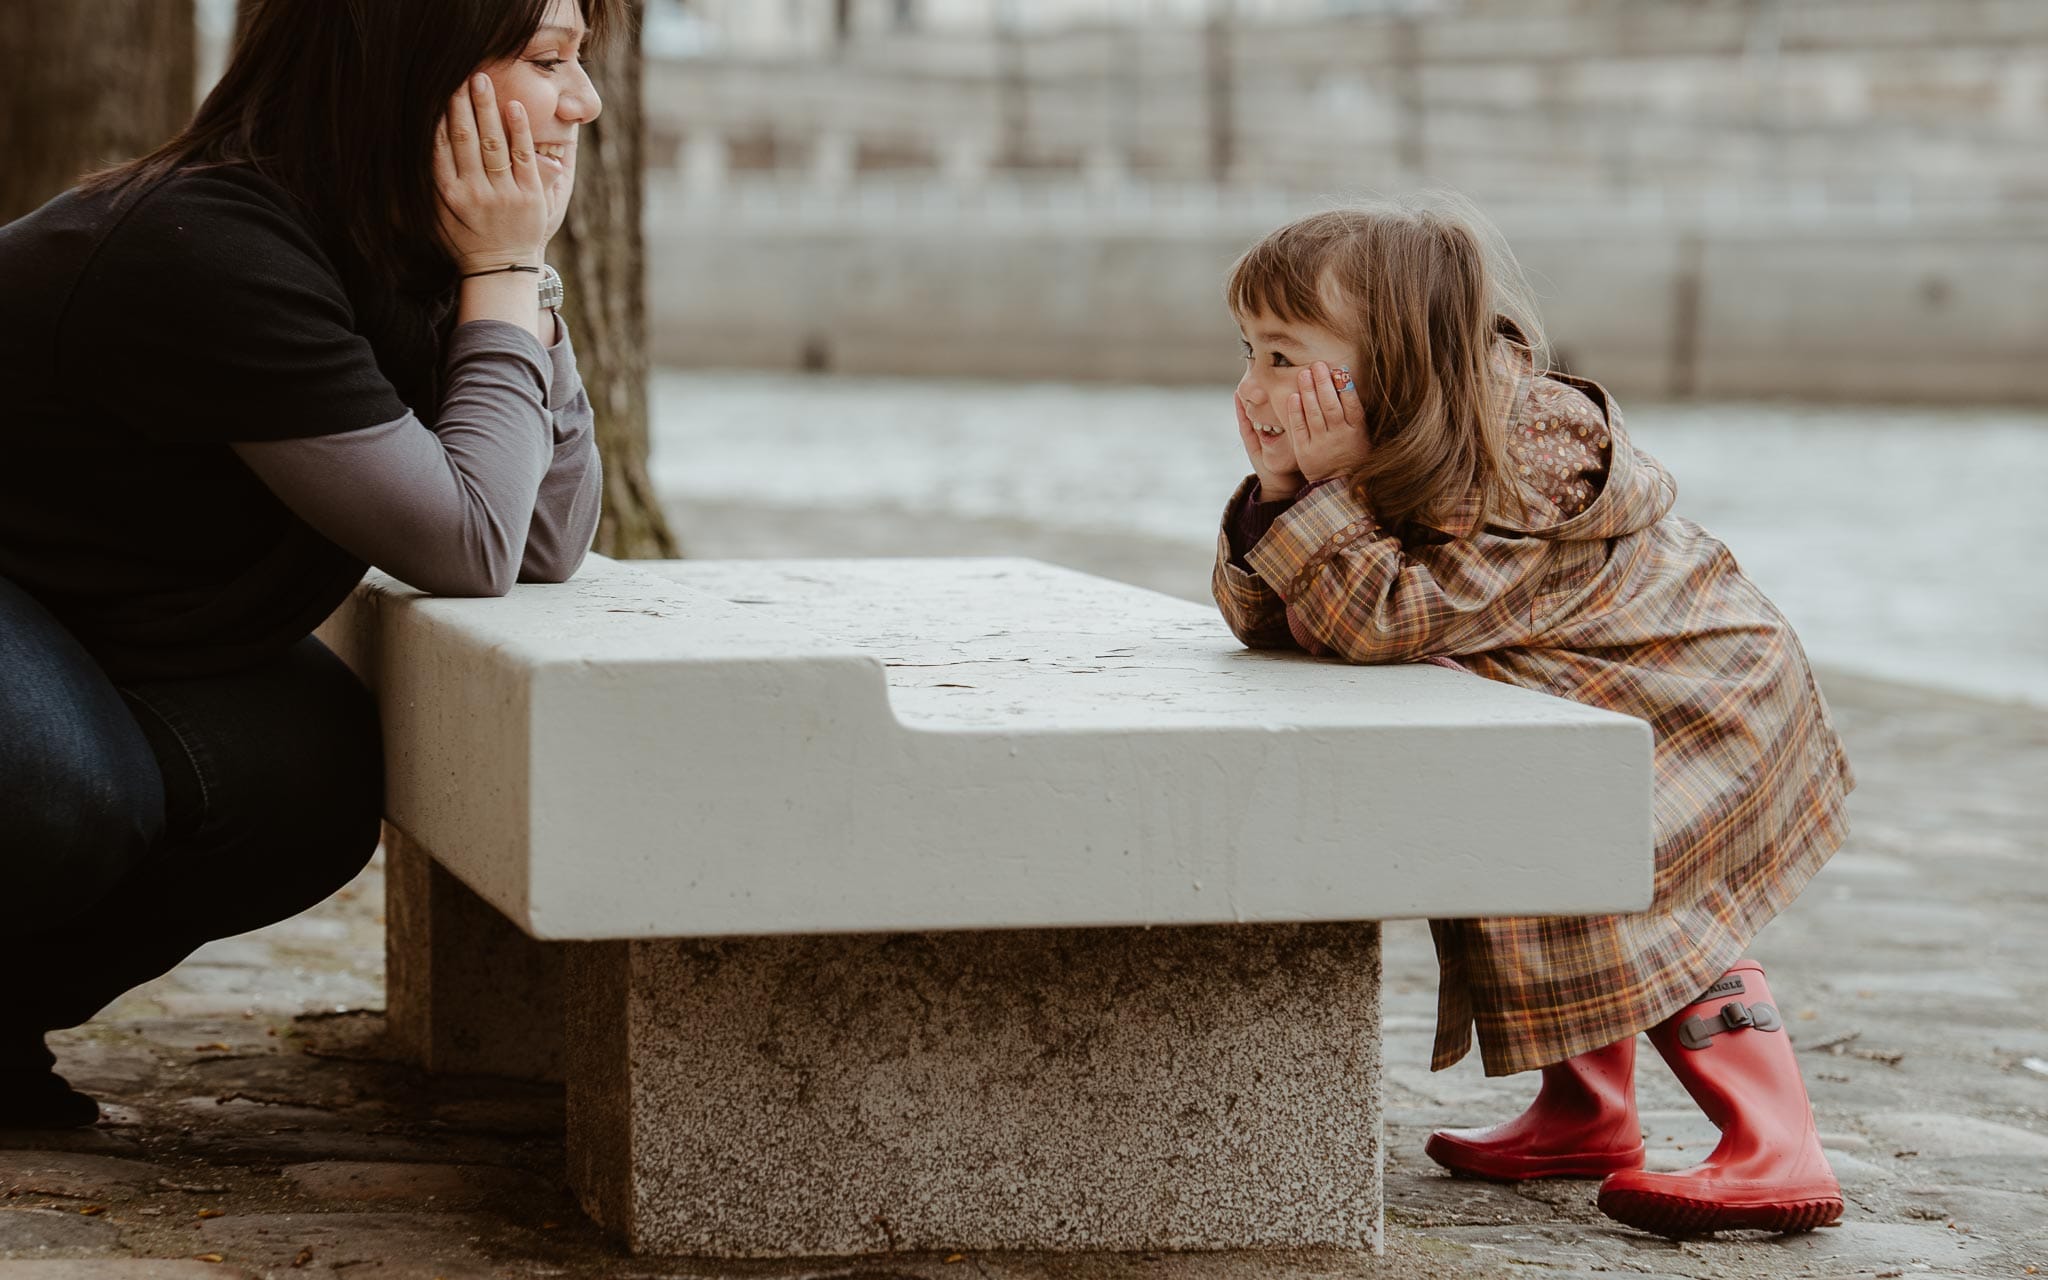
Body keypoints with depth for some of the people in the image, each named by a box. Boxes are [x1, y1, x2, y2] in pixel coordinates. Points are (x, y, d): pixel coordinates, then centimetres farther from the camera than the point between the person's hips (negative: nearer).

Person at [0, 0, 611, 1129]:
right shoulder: (214, 255, -31)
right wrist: (503, 278, -22)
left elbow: (549, 547, -6)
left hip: (96, 632, 9)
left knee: (311, 782, -17)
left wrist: (520, 274, -14)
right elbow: (469, 549, -31)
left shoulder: (410, 253, -3)